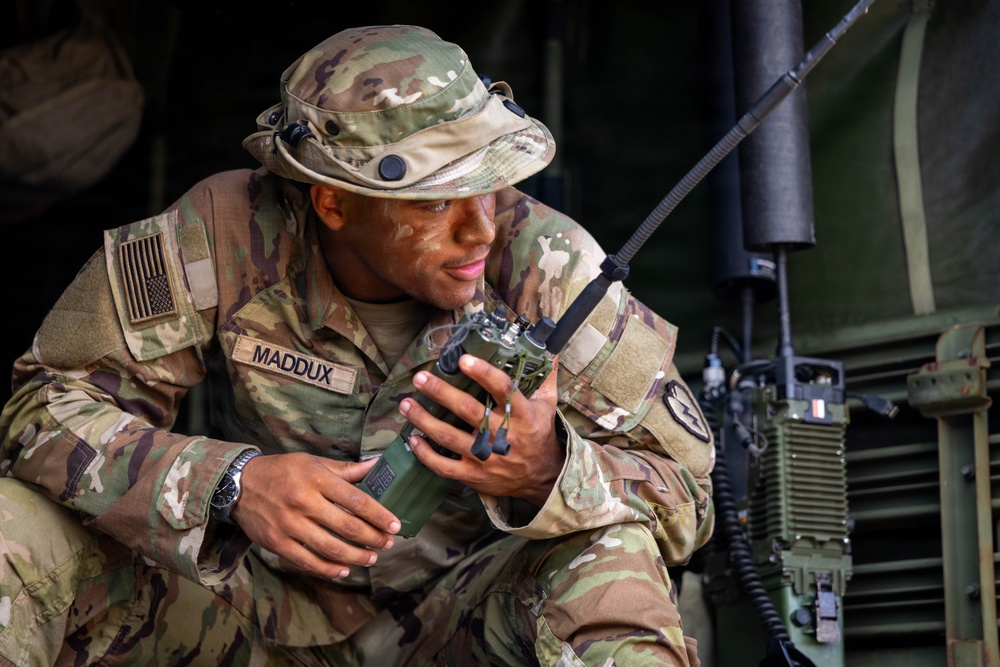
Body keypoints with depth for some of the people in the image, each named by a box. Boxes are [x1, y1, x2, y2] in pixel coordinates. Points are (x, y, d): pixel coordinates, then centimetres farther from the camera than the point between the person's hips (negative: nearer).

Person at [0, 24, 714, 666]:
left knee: (610, 555, -33)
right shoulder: (226, 233, -19)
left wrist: (548, 473, -39)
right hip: (259, 607, 1)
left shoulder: (546, 263, -19)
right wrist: (231, 482, -34)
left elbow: (682, 494, -15)